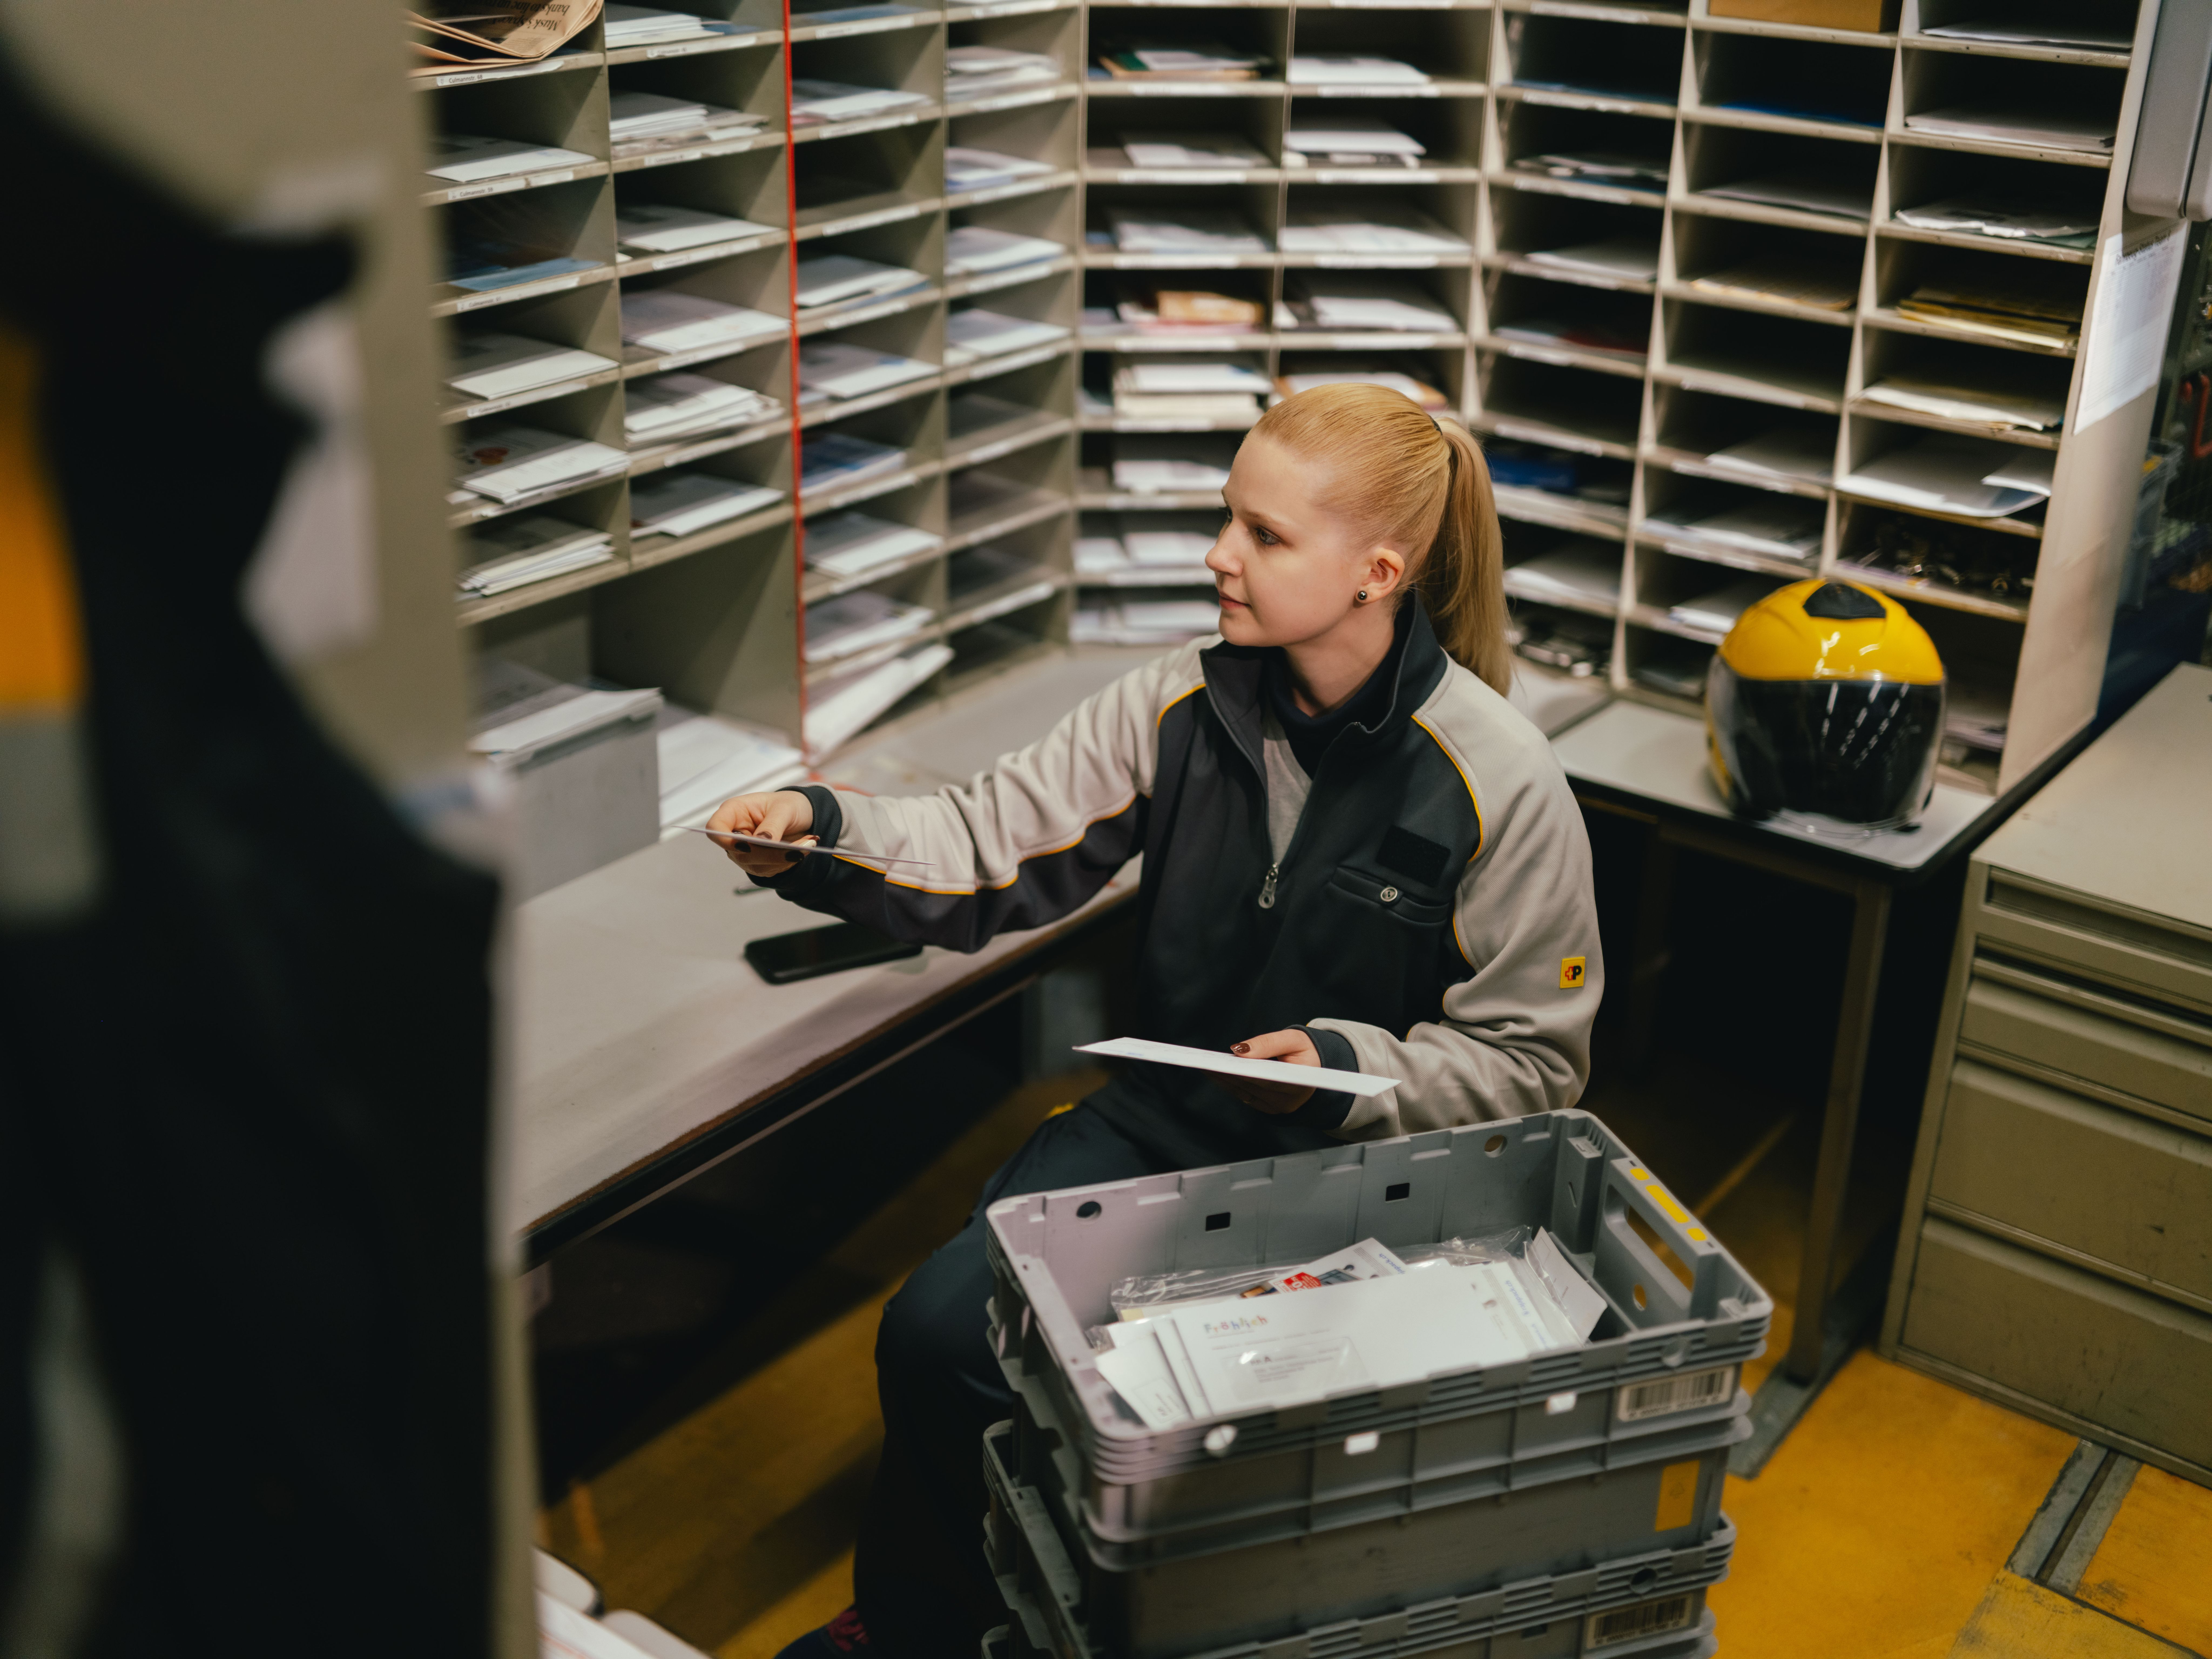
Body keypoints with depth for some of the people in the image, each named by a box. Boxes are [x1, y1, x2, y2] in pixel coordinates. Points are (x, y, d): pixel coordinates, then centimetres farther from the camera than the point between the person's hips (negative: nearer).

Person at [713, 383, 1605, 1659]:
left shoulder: (1500, 780, -14)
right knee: (936, 1335, -12)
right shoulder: (1185, 704, -2)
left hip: (1358, 1171, -4)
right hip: (1163, 1123, 4)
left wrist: (1351, 1070, -23)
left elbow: (1535, 1064, -8)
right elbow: (990, 853, -3)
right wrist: (824, 835, -20)